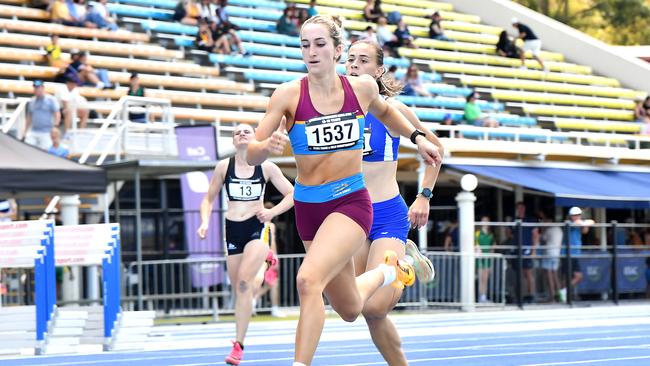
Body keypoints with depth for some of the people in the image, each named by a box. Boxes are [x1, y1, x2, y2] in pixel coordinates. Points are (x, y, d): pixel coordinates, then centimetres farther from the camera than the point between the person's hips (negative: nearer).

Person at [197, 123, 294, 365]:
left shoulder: (267, 168, 0)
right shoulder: (224, 167, 3)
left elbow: (291, 195, 6)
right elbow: (208, 199, 11)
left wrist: (272, 212, -10)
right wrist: (205, 222, -6)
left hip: (257, 227, -3)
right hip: (233, 229, 3)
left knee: (243, 283, -20)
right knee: (239, 289, 5)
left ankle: (238, 345, -19)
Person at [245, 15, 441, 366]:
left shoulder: (362, 87, -3)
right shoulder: (288, 94, -10)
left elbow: (384, 111, 23)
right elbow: (251, 156, -11)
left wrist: (417, 137, 15)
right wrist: (269, 146, -32)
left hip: (351, 201, -2)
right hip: (307, 206, 2)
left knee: (309, 280, -29)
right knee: (350, 310, 17)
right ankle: (387, 271, 50)